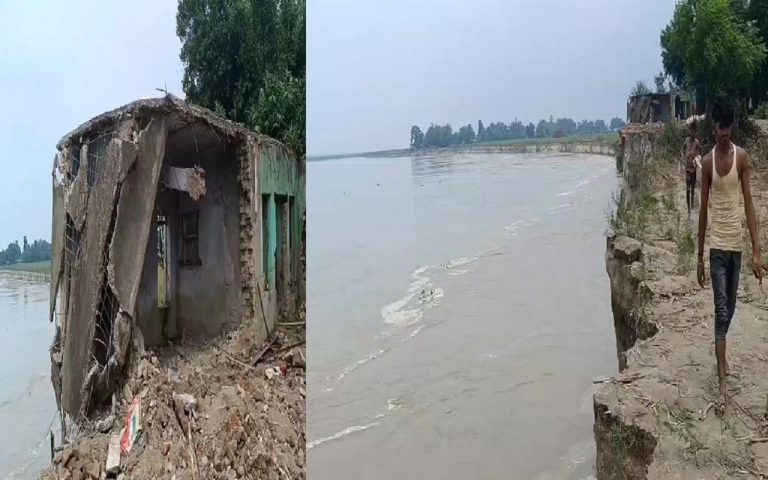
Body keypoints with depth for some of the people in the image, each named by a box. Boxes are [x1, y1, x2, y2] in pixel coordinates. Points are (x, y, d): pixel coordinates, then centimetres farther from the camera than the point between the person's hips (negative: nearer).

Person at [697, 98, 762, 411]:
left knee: (730, 308, 14)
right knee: (721, 311, -7)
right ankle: (722, 381, -8)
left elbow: (749, 202, -4)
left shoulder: (741, 157, -1)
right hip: (717, 246, -2)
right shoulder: (708, 161, -1)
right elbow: (703, 209, 3)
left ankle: (722, 357, 36)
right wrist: (699, 258, 4)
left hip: (736, 244, 2)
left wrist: (756, 250, -11)